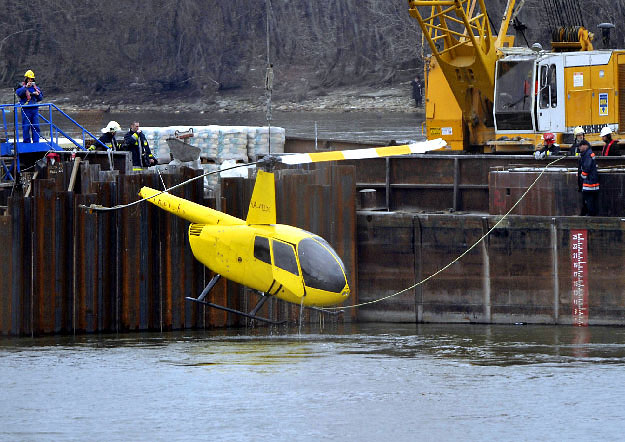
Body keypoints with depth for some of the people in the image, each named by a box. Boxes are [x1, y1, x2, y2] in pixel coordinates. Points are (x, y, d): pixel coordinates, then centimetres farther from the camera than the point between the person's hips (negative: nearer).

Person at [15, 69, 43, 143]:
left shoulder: (35, 87, 13)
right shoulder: (22, 87, 2)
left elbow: (40, 98, 13)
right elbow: (18, 93, -18)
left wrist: (38, 94, -8)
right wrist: (26, 87, -24)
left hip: (35, 109, 3)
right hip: (26, 109, -3)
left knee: (36, 126, 2)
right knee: (26, 127, -2)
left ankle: (36, 142, 6)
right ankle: (26, 142, 5)